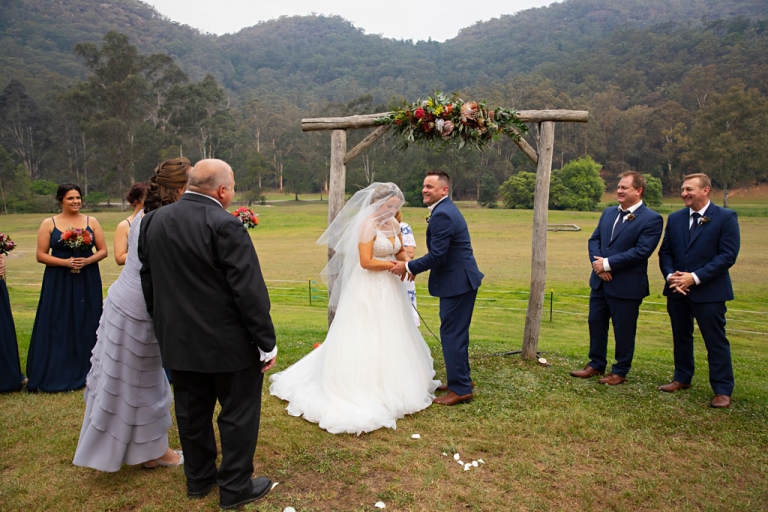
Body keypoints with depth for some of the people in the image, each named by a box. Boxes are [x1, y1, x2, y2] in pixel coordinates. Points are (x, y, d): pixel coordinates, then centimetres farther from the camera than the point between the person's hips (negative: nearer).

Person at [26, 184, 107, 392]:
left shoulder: (91, 222, 5)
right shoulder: (49, 223, 2)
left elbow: (103, 251, 5)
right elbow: (41, 255, -2)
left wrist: (87, 260, -13)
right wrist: (65, 262, -15)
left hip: (87, 281, 1)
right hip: (58, 283, -1)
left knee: (86, 325, 4)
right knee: (58, 327, 0)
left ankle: (85, 372, 15)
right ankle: (57, 375, 9)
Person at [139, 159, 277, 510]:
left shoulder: (153, 221, 3)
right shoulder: (225, 226, -20)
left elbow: (148, 282, 11)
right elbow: (249, 290, -20)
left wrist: (165, 325, 21)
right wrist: (266, 342, -12)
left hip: (177, 340, 7)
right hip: (228, 342, -7)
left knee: (192, 411, 20)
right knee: (238, 414, 10)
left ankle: (198, 479, 37)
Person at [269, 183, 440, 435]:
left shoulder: (394, 224, 6)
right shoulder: (367, 224, -17)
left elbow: (399, 251, 18)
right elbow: (366, 262, -22)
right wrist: (395, 265, -16)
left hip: (389, 288, 8)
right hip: (369, 290, -8)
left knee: (390, 337, 15)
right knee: (366, 338, 0)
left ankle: (391, 385, 30)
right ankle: (365, 388, 12)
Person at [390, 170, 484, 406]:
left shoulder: (442, 215, -20)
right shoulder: (446, 209, 13)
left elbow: (437, 255, -24)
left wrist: (408, 267, -14)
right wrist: (417, 267, 14)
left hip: (457, 282, -11)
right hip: (461, 279, 11)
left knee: (452, 334, -3)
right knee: (456, 332, 19)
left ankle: (460, 389, 7)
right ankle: (462, 378, 31)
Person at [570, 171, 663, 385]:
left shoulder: (652, 219, -12)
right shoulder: (608, 212, 10)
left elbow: (641, 251, -20)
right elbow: (594, 239, 8)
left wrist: (608, 263, -19)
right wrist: (597, 263, -12)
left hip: (627, 286, -7)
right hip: (600, 281, 7)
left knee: (623, 331, 7)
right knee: (596, 324, 15)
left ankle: (620, 371, 23)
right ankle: (596, 365, 30)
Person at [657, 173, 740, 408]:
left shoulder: (726, 217, -6)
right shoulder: (675, 218, 8)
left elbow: (728, 255, -13)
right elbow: (665, 252, 9)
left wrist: (695, 277, -19)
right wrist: (670, 276, -10)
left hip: (709, 291, -5)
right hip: (677, 291, 5)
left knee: (715, 341, 3)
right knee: (681, 337, 16)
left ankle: (723, 390, 14)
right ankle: (682, 378, 31)